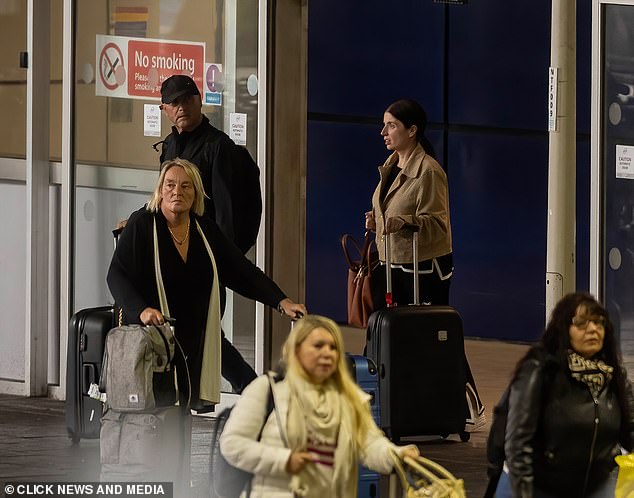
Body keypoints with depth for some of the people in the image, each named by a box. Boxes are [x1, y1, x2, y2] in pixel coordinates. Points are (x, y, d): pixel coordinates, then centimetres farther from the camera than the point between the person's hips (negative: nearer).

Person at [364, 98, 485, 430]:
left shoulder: (428, 171, -16)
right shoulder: (391, 166, 11)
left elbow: (437, 225, -19)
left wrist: (405, 223, -35)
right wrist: (377, 220, 7)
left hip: (426, 267, -9)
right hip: (393, 265, 9)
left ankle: (472, 412, 5)